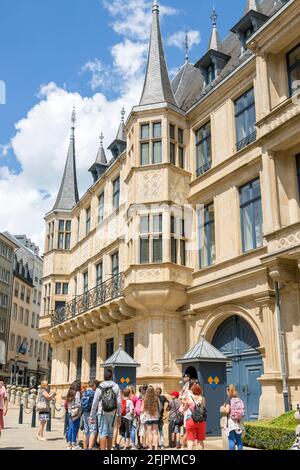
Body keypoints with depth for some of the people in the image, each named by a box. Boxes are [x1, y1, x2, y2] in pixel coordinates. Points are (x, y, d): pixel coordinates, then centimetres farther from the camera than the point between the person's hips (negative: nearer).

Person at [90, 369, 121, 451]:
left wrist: (92, 416, 4)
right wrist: (119, 415, 3)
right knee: (110, 433, 14)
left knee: (103, 433, -1)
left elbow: (95, 403, -2)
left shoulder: (100, 388, -1)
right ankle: (109, 449, 21)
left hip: (102, 413, -1)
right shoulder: (116, 386, 0)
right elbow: (119, 402, -3)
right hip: (113, 413, 1)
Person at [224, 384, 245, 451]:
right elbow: (242, 412, 7)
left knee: (231, 440, -2)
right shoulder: (239, 400, 6)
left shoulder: (229, 400, -9)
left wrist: (224, 407, 3)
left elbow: (227, 411, -17)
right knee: (239, 440, 10)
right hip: (238, 423, 5)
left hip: (231, 421, -5)